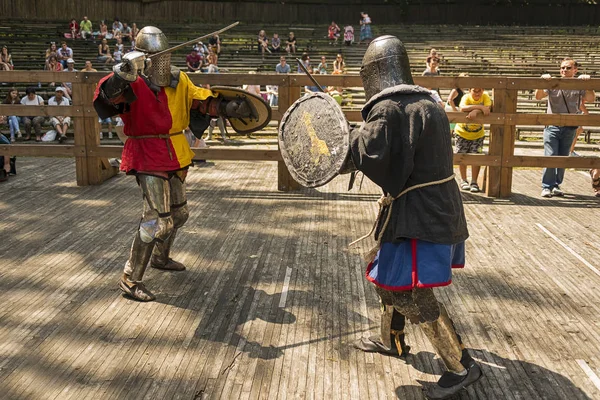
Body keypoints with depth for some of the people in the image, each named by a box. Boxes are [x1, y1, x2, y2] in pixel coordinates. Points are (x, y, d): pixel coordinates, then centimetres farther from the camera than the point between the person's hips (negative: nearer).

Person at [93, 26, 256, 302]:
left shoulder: (178, 81, 5)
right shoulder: (133, 84, -15)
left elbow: (202, 100, 11)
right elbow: (108, 96, -33)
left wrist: (228, 107, -5)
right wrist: (121, 76, -51)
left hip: (176, 158, 8)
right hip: (149, 160, -8)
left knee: (178, 212, 22)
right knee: (157, 219, -16)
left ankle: (160, 258, 46)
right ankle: (130, 279, -4)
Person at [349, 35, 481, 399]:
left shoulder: (388, 108, -17)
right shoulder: (427, 103, 11)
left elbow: (370, 155, -27)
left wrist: (351, 136, -9)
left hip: (419, 215, -10)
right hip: (437, 206, 10)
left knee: (412, 294, -3)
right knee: (390, 275, 23)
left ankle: (462, 367, 7)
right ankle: (391, 340, 40)